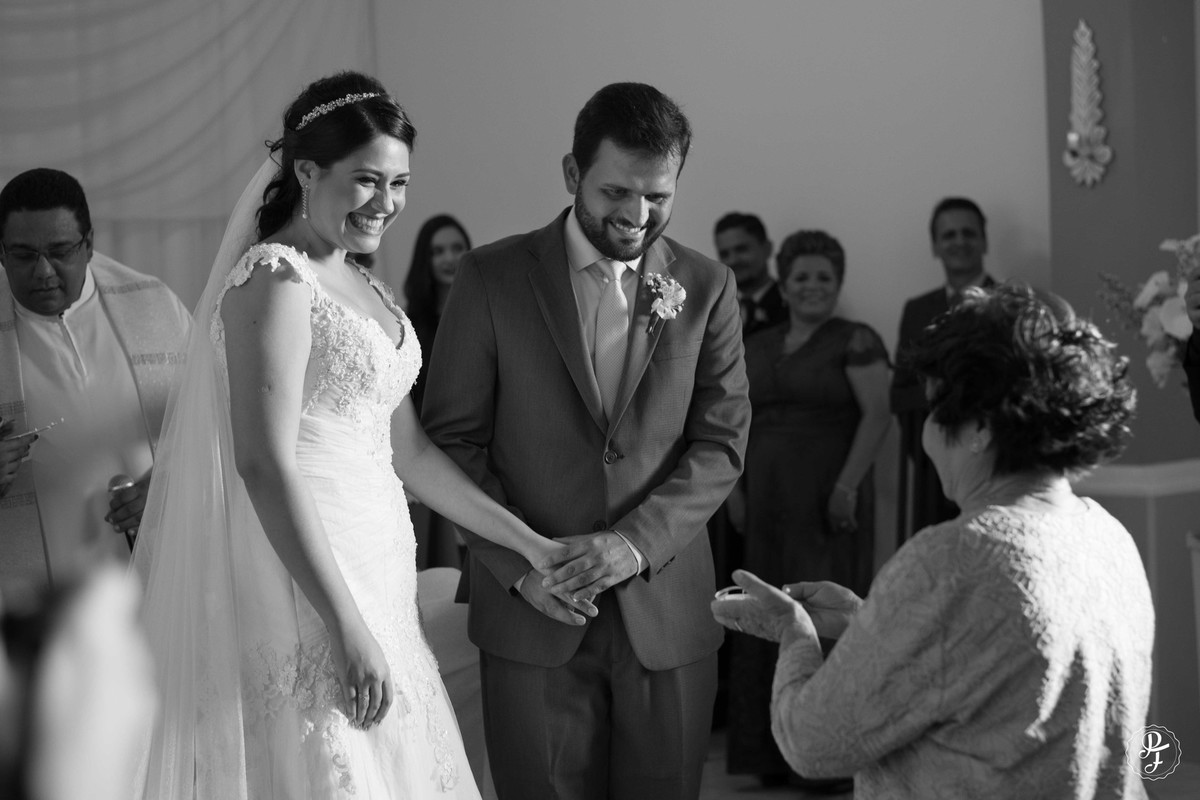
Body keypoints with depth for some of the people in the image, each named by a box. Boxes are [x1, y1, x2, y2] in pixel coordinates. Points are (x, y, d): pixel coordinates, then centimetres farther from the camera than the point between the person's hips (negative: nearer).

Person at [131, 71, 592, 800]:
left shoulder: (366, 289, 15)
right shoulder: (275, 279, -12)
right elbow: (264, 465, -19)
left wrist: (530, 544, 14)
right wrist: (346, 627, -22)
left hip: (375, 579, 9)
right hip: (303, 595, -9)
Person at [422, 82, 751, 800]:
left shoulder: (708, 288, 6)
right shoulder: (492, 278, 0)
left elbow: (722, 442, 1)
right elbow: (453, 440, 0)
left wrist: (637, 541, -14)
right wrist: (520, 565, -10)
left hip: (666, 611, 1)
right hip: (532, 609, -1)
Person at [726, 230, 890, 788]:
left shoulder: (855, 341, -3)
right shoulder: (757, 348, 15)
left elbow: (878, 414, -11)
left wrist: (848, 485, -18)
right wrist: (737, 489, 8)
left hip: (827, 501, -6)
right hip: (767, 505, 6)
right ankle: (775, 751, 13)